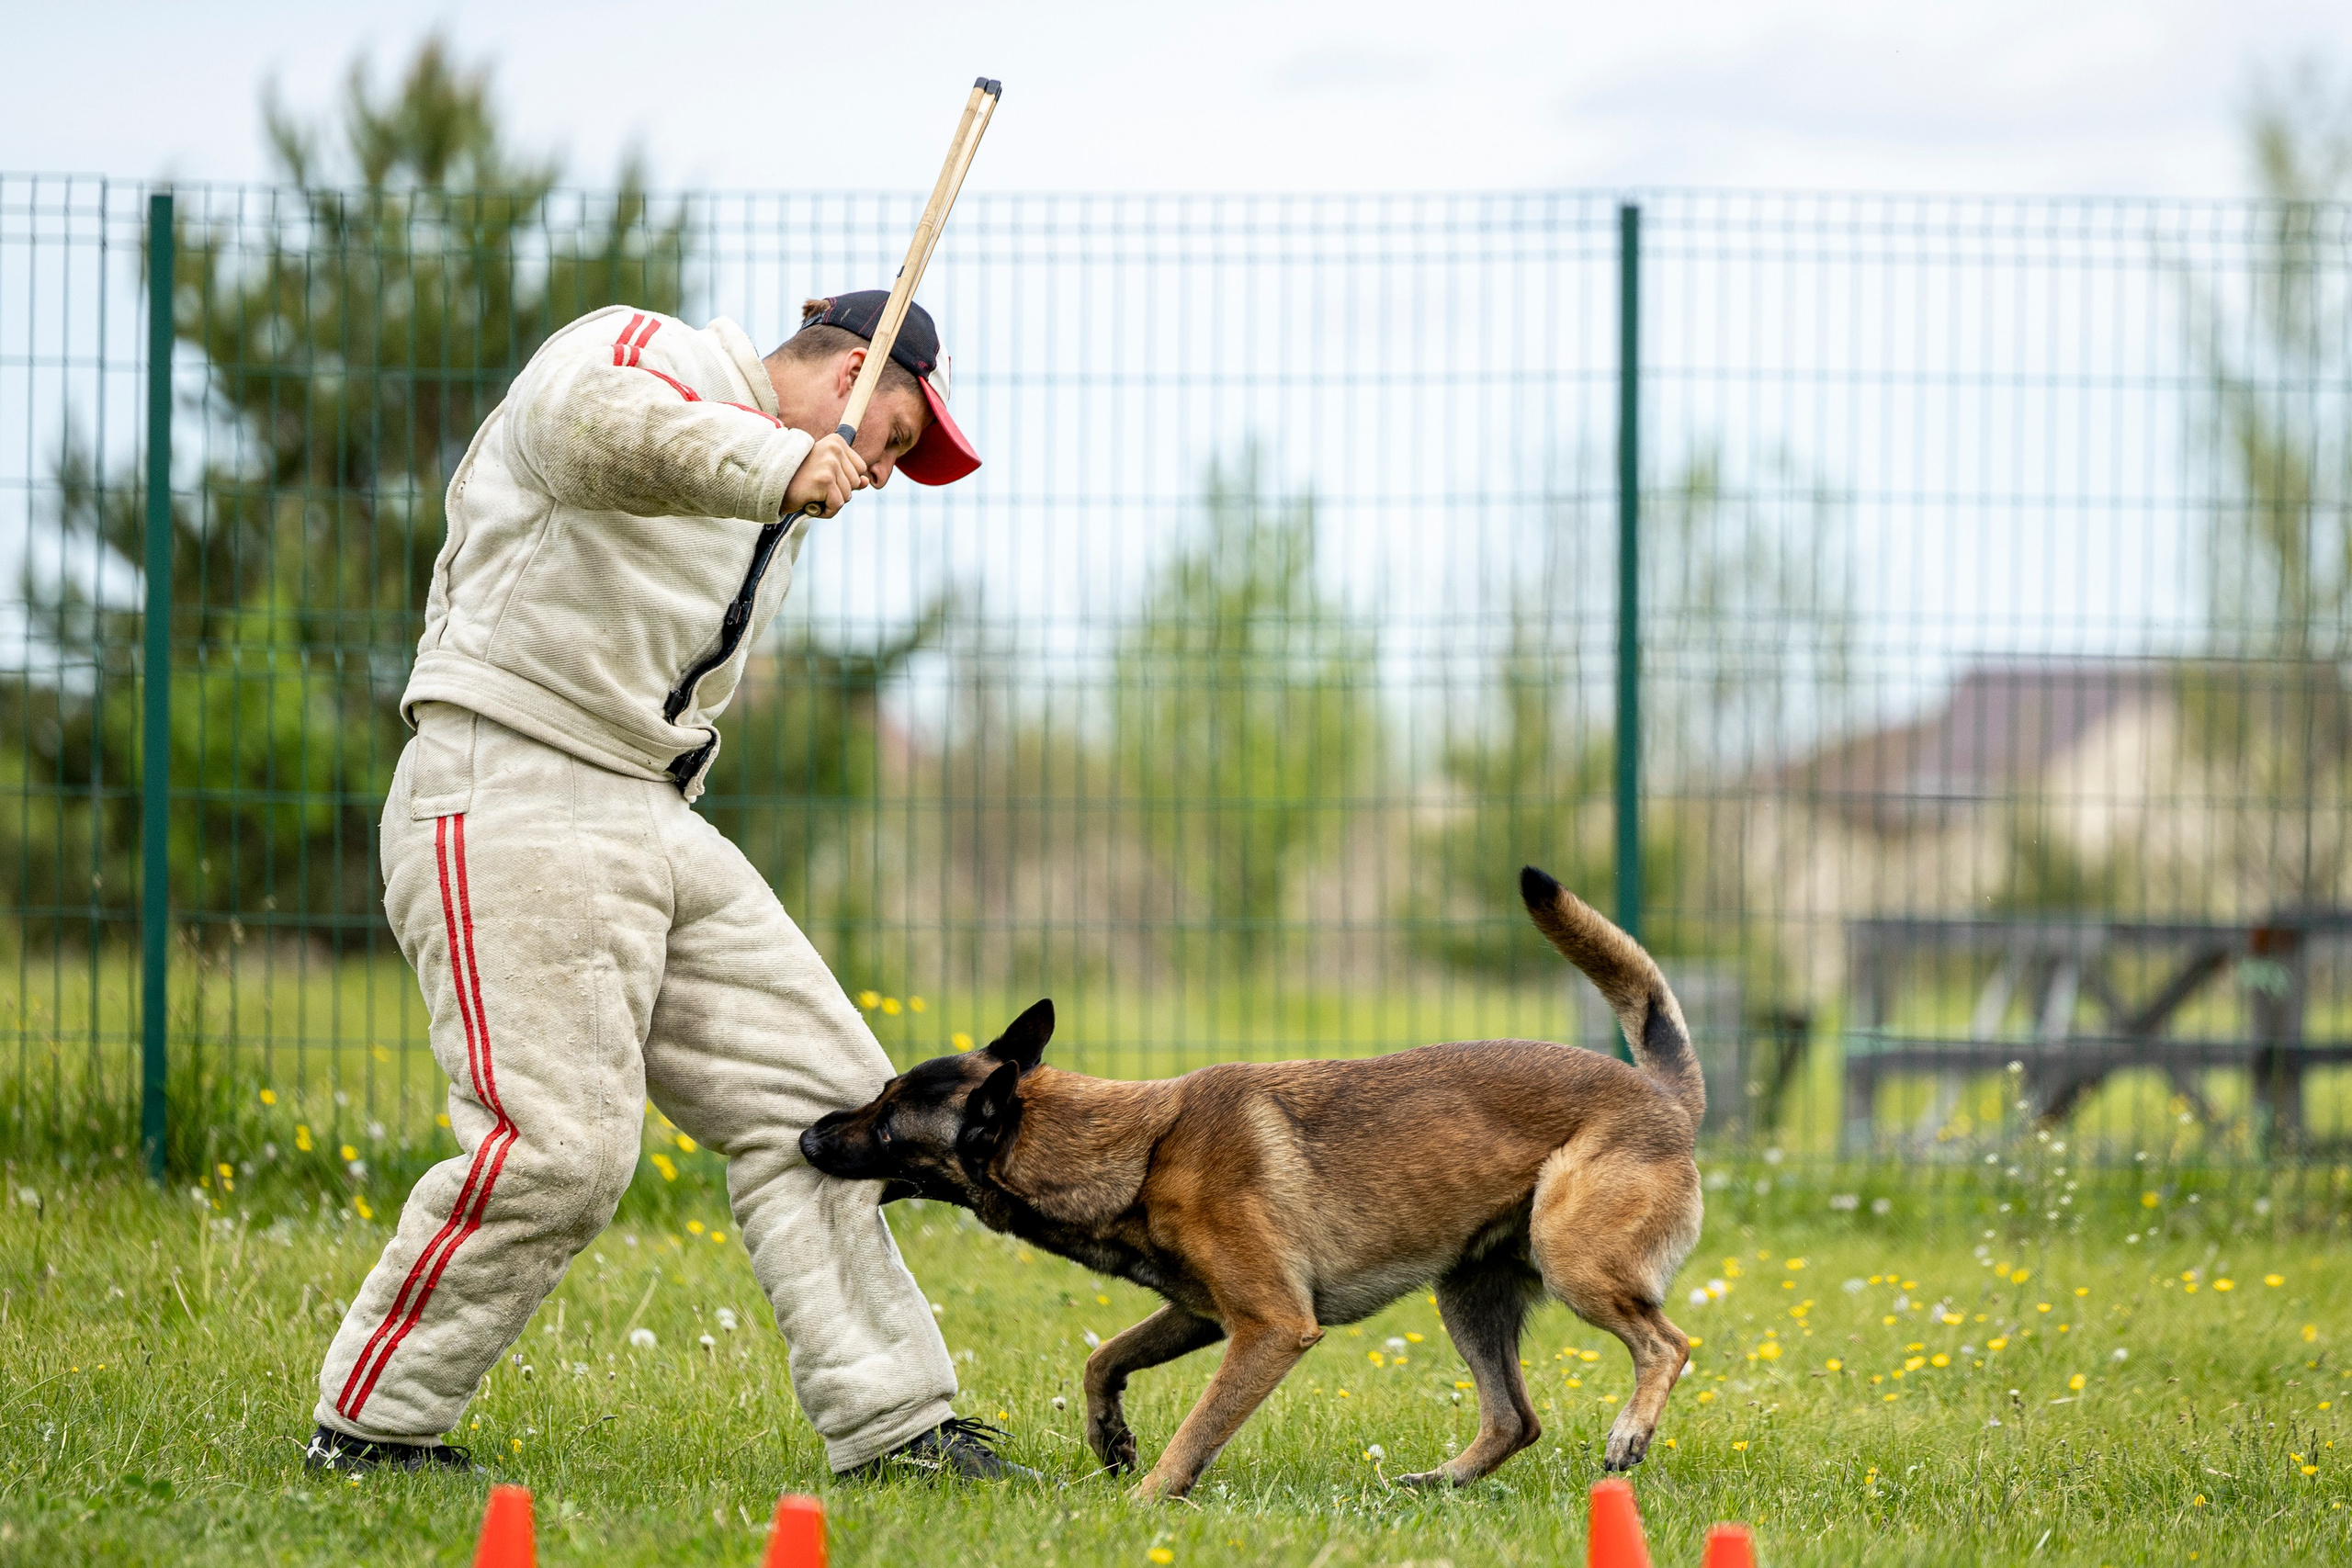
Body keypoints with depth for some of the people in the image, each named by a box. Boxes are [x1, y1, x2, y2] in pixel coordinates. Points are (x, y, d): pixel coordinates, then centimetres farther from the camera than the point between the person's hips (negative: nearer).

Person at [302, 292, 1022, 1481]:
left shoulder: (771, 510, 25)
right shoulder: (659, 357, -5)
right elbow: (579, 425, -31)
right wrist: (774, 461, -43)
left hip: (649, 815, 10)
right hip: (507, 795, -10)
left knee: (815, 1095, 3)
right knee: (562, 1141, -17)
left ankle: (890, 1424, 6)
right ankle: (367, 1426, -4)